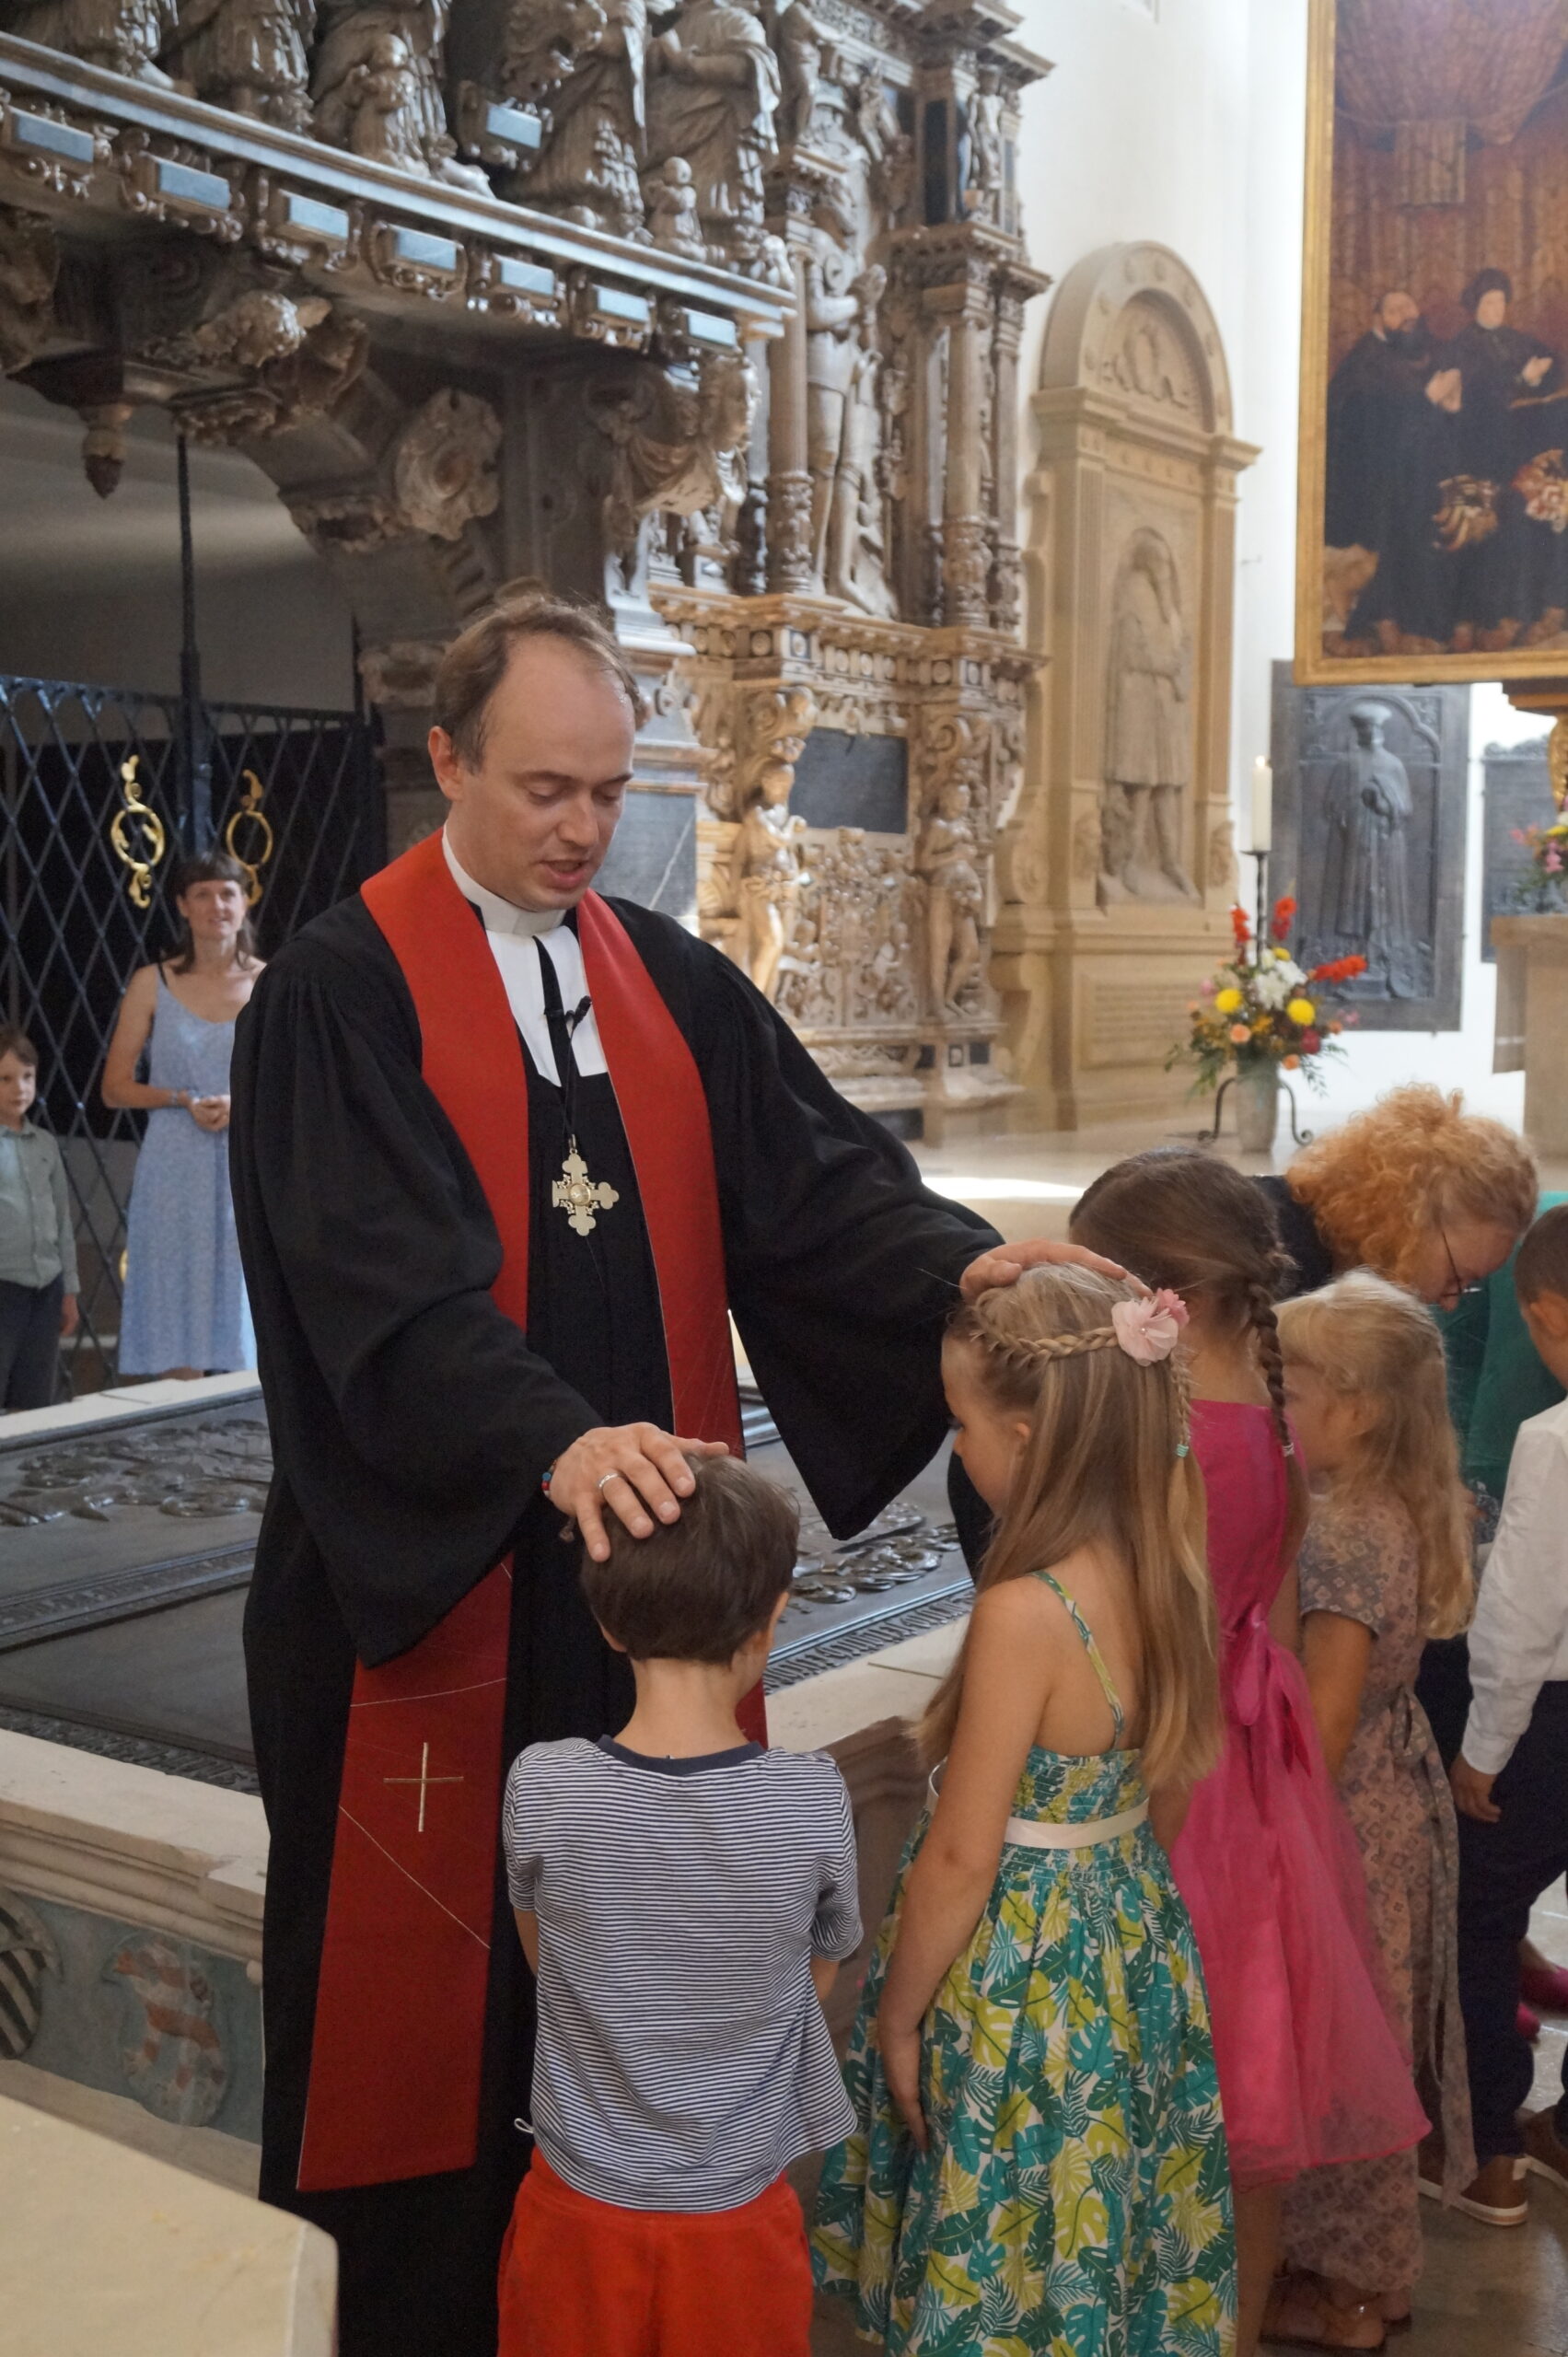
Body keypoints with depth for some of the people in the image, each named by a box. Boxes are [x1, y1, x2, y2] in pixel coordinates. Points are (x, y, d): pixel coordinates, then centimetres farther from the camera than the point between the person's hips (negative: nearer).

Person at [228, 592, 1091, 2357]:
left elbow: (807, 1171, 0)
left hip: (641, 1546, 5)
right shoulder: (341, 993, -10)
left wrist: (962, 1262, -18)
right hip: (432, 1567, -5)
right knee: (437, 1953, 9)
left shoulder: (668, 980, 8)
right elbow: (384, 1281, -22)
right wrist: (554, 1442, -37)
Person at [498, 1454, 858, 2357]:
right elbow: (820, 1980, -3)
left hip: (583, 2207, 0)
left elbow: (544, 1956, -1)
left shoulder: (541, 1789, -21)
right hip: (740, 2215, 0)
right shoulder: (815, 1799, -21)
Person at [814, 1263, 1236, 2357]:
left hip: (1024, 1982, -7)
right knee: (1113, 2244, 24)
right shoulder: (1167, 1575, -6)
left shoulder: (1023, 1615, -28)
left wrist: (894, 2019, -8)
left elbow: (960, 1860, -21)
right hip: (1137, 1945, 7)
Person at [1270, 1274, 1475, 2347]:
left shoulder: (1344, 1536, -27)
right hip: (1399, 1794, 9)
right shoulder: (1401, 1512, 0)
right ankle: (1371, 2256, 39)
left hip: (1344, 1818, -9)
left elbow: (1323, 1725, -25)